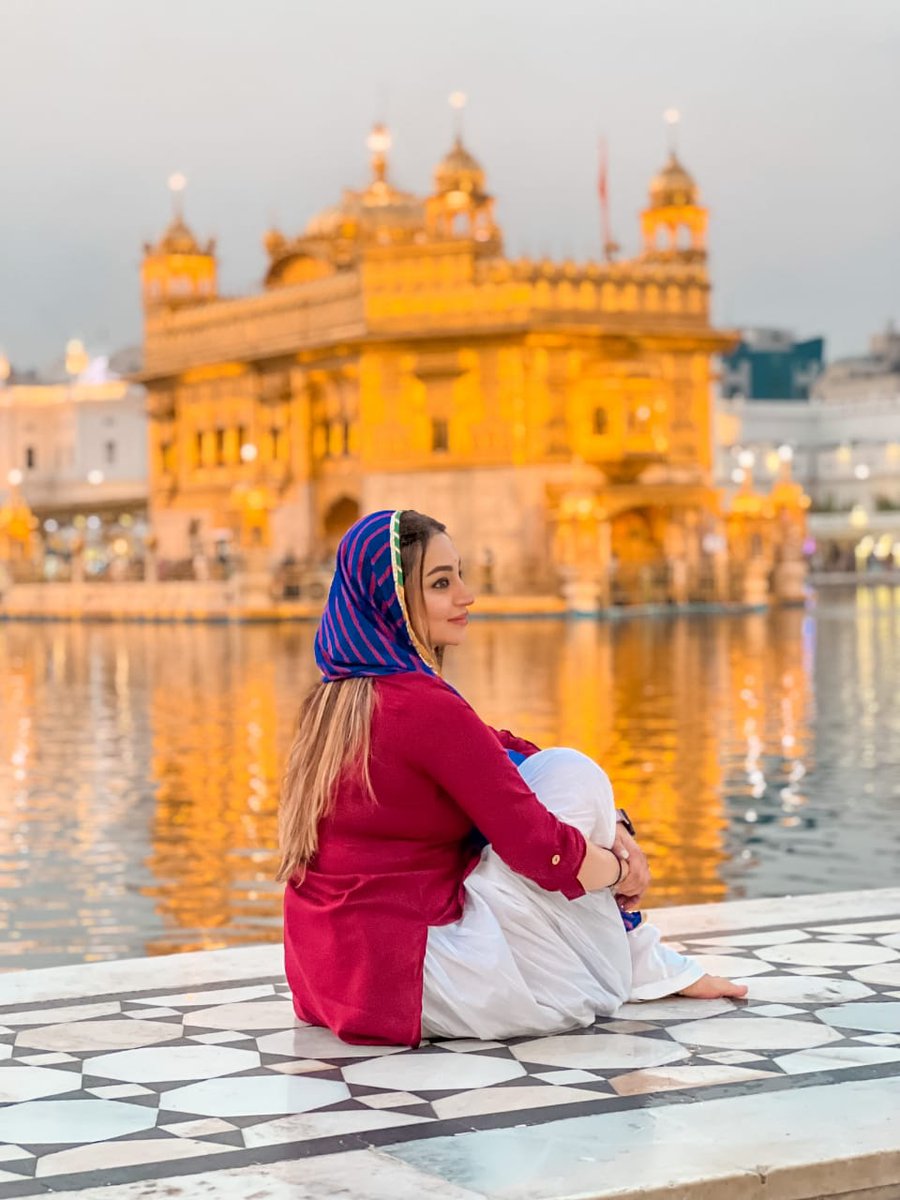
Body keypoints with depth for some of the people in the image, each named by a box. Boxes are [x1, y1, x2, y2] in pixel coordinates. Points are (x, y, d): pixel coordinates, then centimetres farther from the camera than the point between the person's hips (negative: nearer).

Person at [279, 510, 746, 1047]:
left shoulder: (342, 692, 9)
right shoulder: (425, 706, -20)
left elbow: (497, 752, 15)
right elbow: (544, 853, -16)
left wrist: (609, 830, 8)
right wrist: (622, 870, 5)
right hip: (407, 979, -9)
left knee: (546, 768, 15)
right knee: (574, 776, -4)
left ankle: (650, 960, 20)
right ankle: (642, 966, 14)